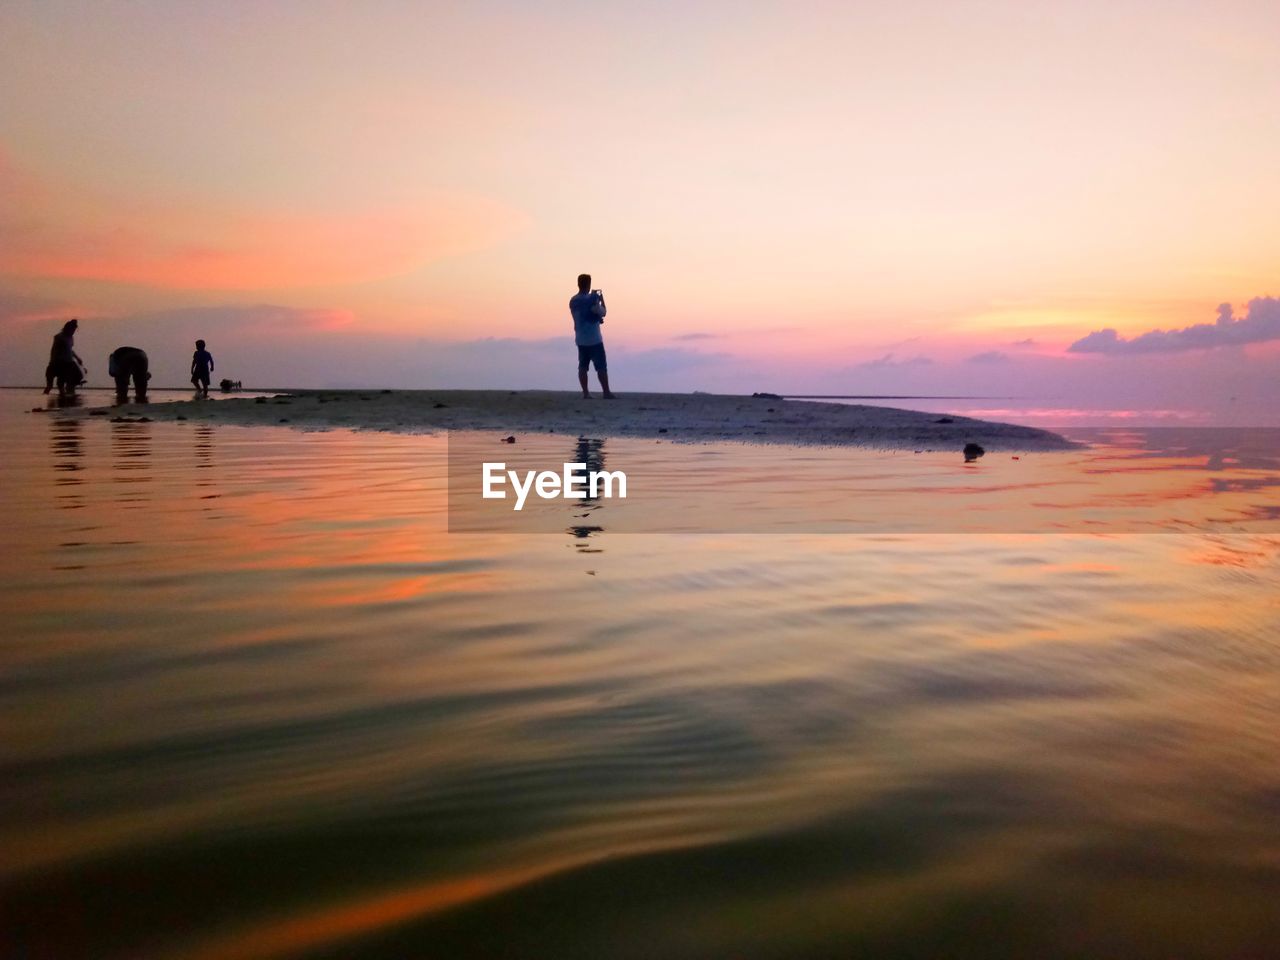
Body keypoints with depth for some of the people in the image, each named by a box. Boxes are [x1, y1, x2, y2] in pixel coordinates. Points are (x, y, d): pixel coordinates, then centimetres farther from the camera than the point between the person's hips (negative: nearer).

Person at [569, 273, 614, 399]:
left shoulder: (573, 300, 6)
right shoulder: (591, 299, -13)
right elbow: (603, 313, -7)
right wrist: (601, 299, 4)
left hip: (580, 339, 6)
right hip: (594, 339, -6)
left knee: (582, 366, 5)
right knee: (601, 367, -1)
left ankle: (585, 393, 2)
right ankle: (606, 392, -1)